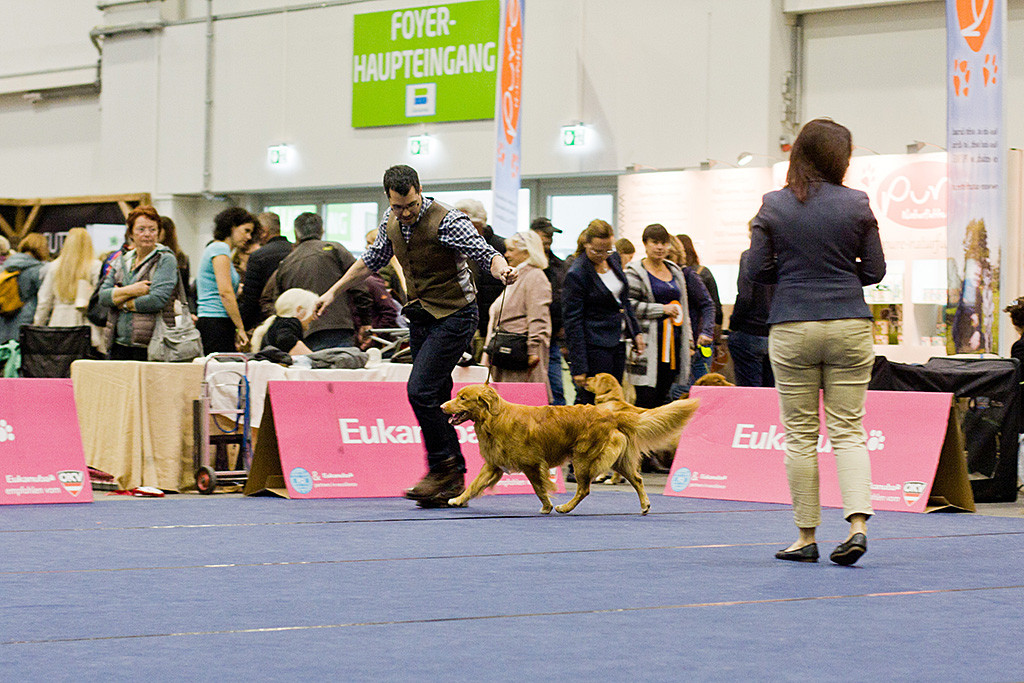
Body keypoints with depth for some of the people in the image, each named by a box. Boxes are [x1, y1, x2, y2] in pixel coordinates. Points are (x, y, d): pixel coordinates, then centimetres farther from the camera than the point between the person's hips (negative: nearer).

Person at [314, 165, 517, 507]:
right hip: (421, 315, 7)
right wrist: (333, 292, 19)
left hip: (453, 316, -7)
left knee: (420, 390, -18)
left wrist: (502, 269, -48)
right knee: (435, 397, 6)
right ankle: (455, 479, 11)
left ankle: (442, 468, -6)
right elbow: (373, 259, 18)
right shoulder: (392, 221, 2)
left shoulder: (447, 221, -20)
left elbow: (485, 253, -25)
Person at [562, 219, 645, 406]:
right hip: (594, 347, -8)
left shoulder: (614, 259, 7)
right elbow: (572, 321, -16)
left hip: (617, 341, 8)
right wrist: (579, 367, -18)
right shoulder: (576, 274, -16)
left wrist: (635, 331, 16)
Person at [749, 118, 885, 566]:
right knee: (848, 431, 6)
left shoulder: (774, 206, -2)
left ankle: (806, 537, 8)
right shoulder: (857, 204, -1)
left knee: (800, 435, 6)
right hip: (849, 327, 1)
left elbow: (758, 270, 0)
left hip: (792, 328, -1)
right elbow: (875, 270, 3)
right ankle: (857, 523, -11)